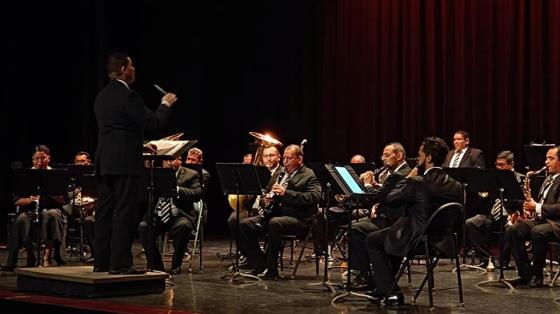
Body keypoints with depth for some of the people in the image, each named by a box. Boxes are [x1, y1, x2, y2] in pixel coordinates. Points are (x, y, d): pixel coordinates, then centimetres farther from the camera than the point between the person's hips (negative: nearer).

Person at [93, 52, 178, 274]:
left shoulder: (102, 97, 15)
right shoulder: (128, 96, -13)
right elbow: (153, 124, -14)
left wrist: (140, 145, 25)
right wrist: (165, 105, 3)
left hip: (104, 163, 8)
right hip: (126, 163, -8)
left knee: (104, 212, 9)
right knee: (124, 214, -6)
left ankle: (101, 262, 12)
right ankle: (120, 263, -5)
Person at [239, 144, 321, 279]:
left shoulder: (309, 176, 1)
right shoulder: (278, 175, 22)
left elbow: (315, 197, -15)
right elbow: (266, 195, 27)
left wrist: (287, 193, -20)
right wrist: (265, 200, 0)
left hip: (297, 218, -7)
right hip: (274, 214, 7)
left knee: (275, 223, -38)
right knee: (244, 224, -14)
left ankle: (271, 269, -27)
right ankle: (259, 266, -12)